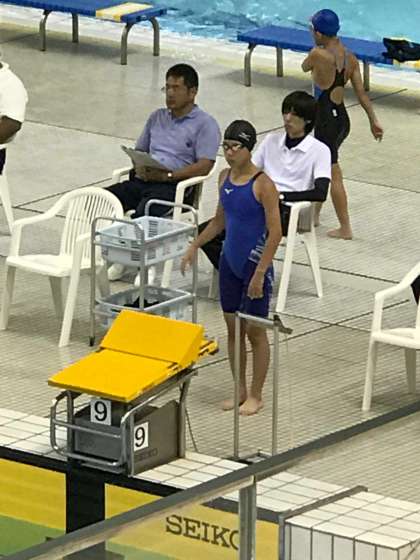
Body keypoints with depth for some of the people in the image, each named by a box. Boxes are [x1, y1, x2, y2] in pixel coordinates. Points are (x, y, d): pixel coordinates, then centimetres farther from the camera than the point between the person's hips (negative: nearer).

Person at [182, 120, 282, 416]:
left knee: (254, 330, 4)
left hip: (254, 265, -7)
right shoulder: (225, 178, 4)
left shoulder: (263, 185, -17)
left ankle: (256, 395, 16)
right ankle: (240, 390, 24)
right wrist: (195, 246, 11)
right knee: (232, 328, 12)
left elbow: (275, 232, -18)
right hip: (230, 262, 7)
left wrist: (260, 273, -20)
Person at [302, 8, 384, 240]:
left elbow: (305, 67, 2)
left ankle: (345, 228, 4)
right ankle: (314, 214, 38)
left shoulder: (318, 54, -20)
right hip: (342, 119, 8)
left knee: (333, 175, 0)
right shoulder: (350, 58, 0)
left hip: (326, 121, -8)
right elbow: (361, 93, 0)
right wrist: (373, 120, 3)